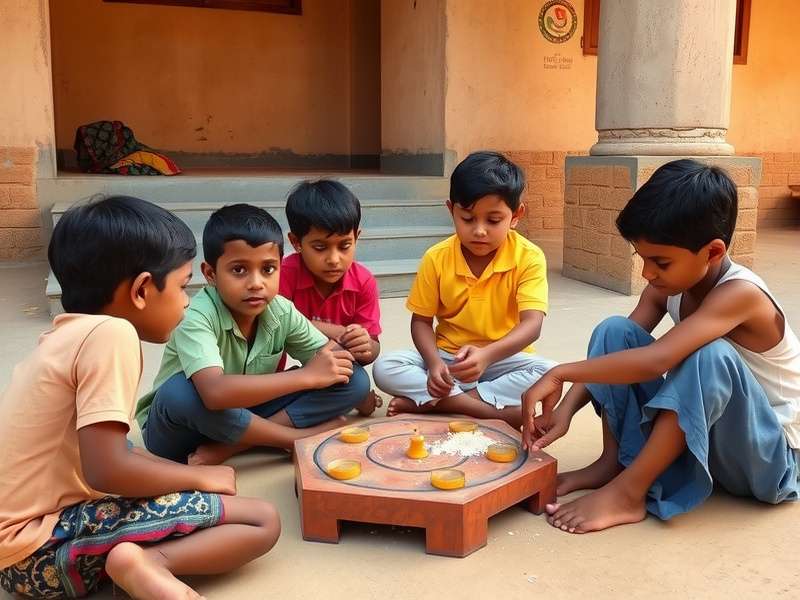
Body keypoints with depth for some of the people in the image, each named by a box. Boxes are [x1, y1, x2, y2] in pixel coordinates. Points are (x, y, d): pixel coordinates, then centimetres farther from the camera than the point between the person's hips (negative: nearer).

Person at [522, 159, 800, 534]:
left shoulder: (740, 293, -29)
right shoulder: (665, 287, -7)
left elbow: (655, 360, -41)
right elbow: (622, 346, -9)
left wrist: (561, 373, -36)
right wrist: (566, 408, -23)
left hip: (769, 454, -6)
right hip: (695, 433, 7)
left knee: (711, 355, -38)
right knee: (613, 331, -9)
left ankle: (628, 492, -28)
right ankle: (613, 463, -10)